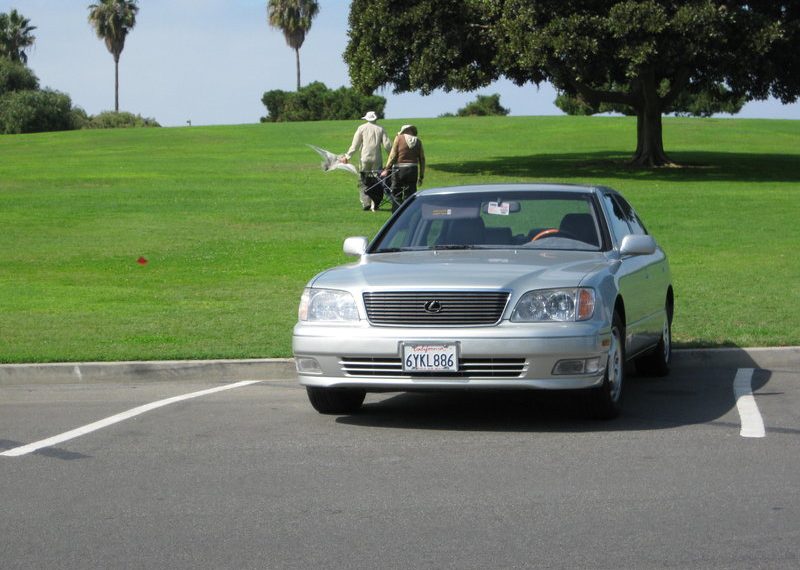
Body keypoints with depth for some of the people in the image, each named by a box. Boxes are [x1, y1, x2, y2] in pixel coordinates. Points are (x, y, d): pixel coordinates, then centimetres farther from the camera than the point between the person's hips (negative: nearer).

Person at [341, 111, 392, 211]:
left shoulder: (362, 128, 2)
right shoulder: (380, 129, 6)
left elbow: (355, 145, -1)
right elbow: (387, 145, 2)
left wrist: (347, 156, 4)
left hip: (365, 159, -2)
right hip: (377, 159, 2)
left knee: (363, 182, 5)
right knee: (376, 182, 6)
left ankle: (366, 203, -7)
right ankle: (374, 204, 3)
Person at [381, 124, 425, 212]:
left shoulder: (399, 138, -2)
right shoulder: (418, 141, 7)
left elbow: (393, 155, -7)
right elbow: (422, 159, 7)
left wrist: (386, 169, -4)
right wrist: (421, 176, 12)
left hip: (400, 169, -3)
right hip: (413, 170, 3)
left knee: (396, 195, 5)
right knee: (410, 195, 8)